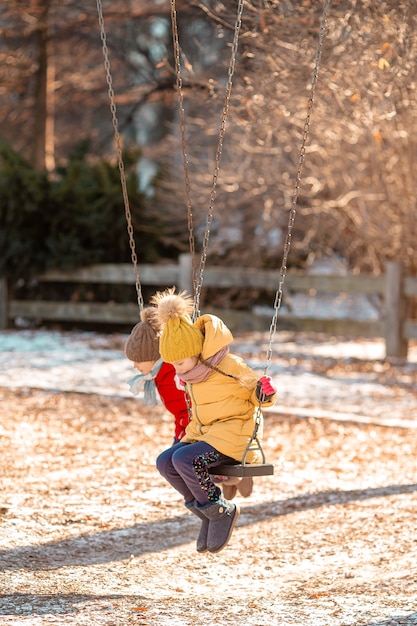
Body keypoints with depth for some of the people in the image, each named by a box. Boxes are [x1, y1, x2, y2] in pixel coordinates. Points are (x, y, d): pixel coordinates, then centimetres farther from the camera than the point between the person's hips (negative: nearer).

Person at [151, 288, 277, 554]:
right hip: (203, 433, 8)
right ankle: (208, 513, 1)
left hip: (234, 434, -8)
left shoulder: (230, 367, -15)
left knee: (184, 460, -29)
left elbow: (257, 395, -9)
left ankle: (221, 510, -10)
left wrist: (265, 393, -28)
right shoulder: (193, 376, 10)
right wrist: (190, 433, 21)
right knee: (165, 462, -12)